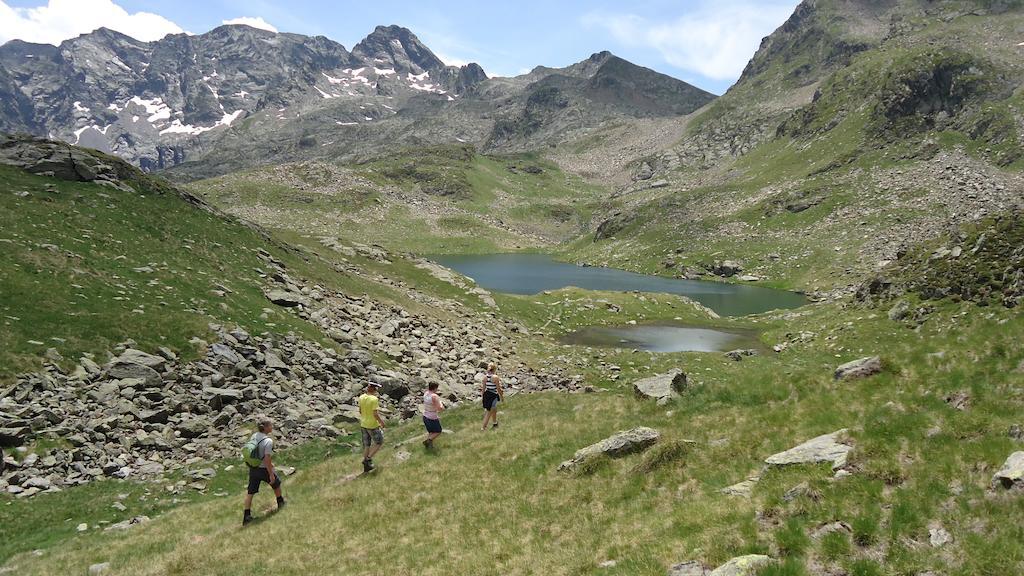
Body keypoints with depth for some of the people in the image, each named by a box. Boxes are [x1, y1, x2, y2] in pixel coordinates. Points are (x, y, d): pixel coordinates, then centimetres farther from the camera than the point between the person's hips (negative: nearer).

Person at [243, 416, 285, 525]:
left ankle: (247, 515, 13)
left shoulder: (253, 437, -4)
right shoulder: (268, 441, -27)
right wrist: (271, 474, -16)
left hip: (253, 468, 5)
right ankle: (280, 502, 44)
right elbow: (267, 460, -26)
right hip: (264, 469, -5)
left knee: (250, 492, 12)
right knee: (276, 482, 23)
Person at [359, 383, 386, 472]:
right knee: (379, 442, 14)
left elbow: (360, 411, 9)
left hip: (363, 424, 7)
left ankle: (366, 466, 23)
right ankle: (368, 458, 5)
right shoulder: (374, 399, -23)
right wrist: (381, 422, -8)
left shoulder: (361, 397, -2)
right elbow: (375, 414, -23)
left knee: (366, 445, 16)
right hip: (373, 425, -7)